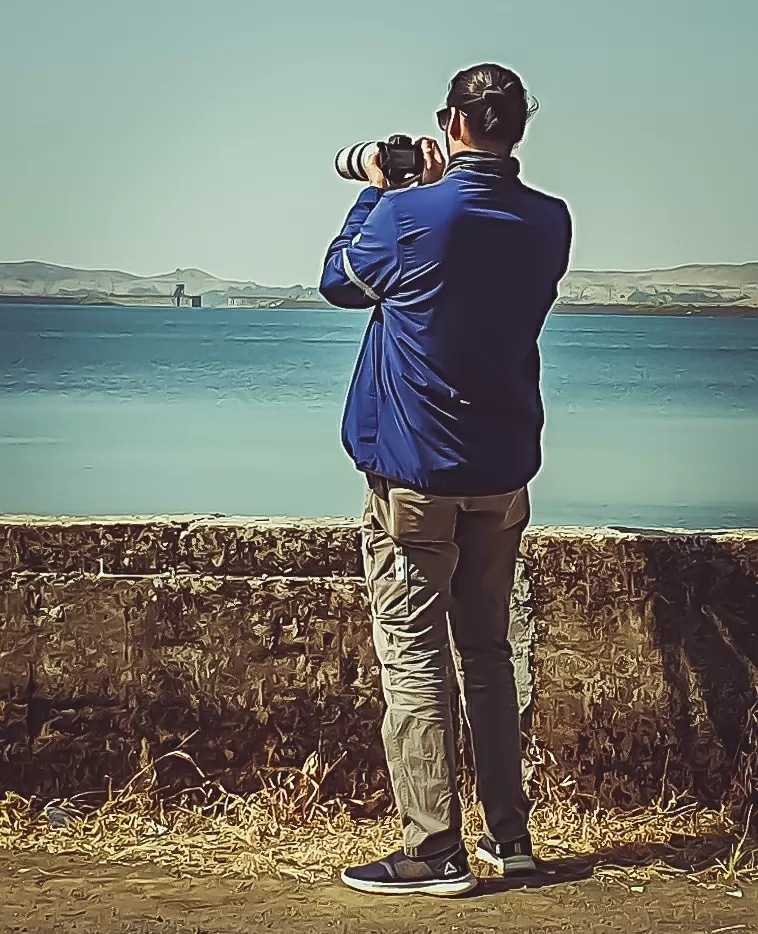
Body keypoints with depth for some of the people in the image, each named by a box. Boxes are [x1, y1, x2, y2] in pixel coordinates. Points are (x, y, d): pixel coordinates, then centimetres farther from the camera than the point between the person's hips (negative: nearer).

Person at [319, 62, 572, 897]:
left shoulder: (408, 216, -15)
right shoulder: (550, 224, 0)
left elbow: (339, 282, 4)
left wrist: (375, 193, 16)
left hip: (414, 474, -5)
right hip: (503, 470, 6)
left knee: (413, 658, -2)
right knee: (487, 650, 16)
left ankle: (434, 852, -3)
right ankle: (508, 834, 21)